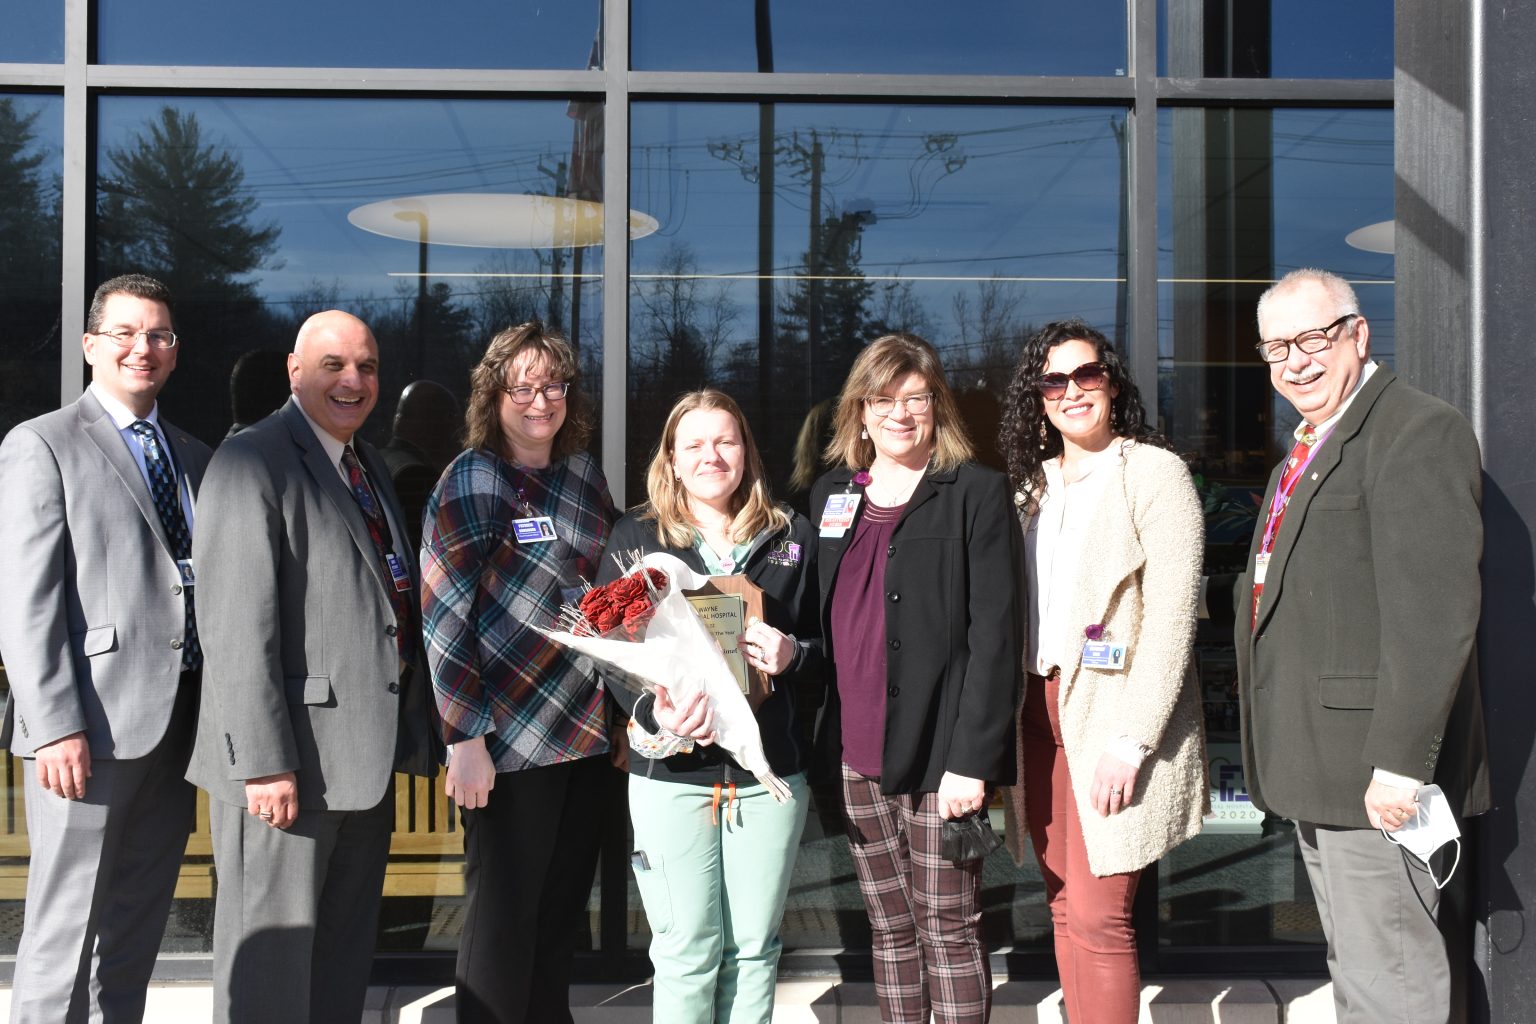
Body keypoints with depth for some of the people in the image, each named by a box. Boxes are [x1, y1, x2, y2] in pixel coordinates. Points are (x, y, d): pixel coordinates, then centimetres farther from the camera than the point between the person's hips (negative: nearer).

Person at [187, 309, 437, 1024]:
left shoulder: (369, 466, 16)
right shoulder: (253, 460, -11)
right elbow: (236, 623, -19)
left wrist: (410, 735, 16)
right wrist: (264, 762, -23)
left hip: (366, 755, 9)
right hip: (290, 762, -8)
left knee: (347, 953, 17)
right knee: (273, 954, 2)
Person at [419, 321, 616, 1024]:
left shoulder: (584, 474, 9)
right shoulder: (470, 481, -8)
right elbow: (443, 617, -11)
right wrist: (465, 741, -16)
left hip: (587, 730, 6)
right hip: (508, 740, -6)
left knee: (563, 911, 15)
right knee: (505, 915, 4)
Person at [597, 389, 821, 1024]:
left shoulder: (791, 537, 9)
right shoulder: (635, 538, 5)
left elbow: (825, 647, 12)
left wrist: (792, 656, -12)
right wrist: (656, 710, -18)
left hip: (769, 771, 2)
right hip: (671, 771, -1)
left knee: (753, 948, 9)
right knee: (686, 950, 4)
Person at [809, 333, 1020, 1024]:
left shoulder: (976, 492, -3)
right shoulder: (831, 495, 13)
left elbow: (994, 634, -9)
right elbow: (816, 621, 15)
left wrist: (972, 758, -16)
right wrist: (817, 742, 7)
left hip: (939, 752, -5)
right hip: (856, 752, 5)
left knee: (948, 930, 2)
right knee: (890, 929, 13)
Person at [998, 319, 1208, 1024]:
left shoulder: (1152, 470, -6)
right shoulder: (1033, 482, 14)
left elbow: (1172, 620, -12)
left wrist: (1130, 740, -18)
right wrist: (1012, 716, 5)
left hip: (1113, 714, -6)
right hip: (1042, 710, 6)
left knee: (1097, 917, -7)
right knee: (1064, 912, 10)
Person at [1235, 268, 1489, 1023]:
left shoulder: (1417, 432, -13)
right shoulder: (1309, 452, 18)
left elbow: (1435, 613, -21)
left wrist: (1400, 761, -24)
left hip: (1375, 771, -10)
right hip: (1319, 772, 10)